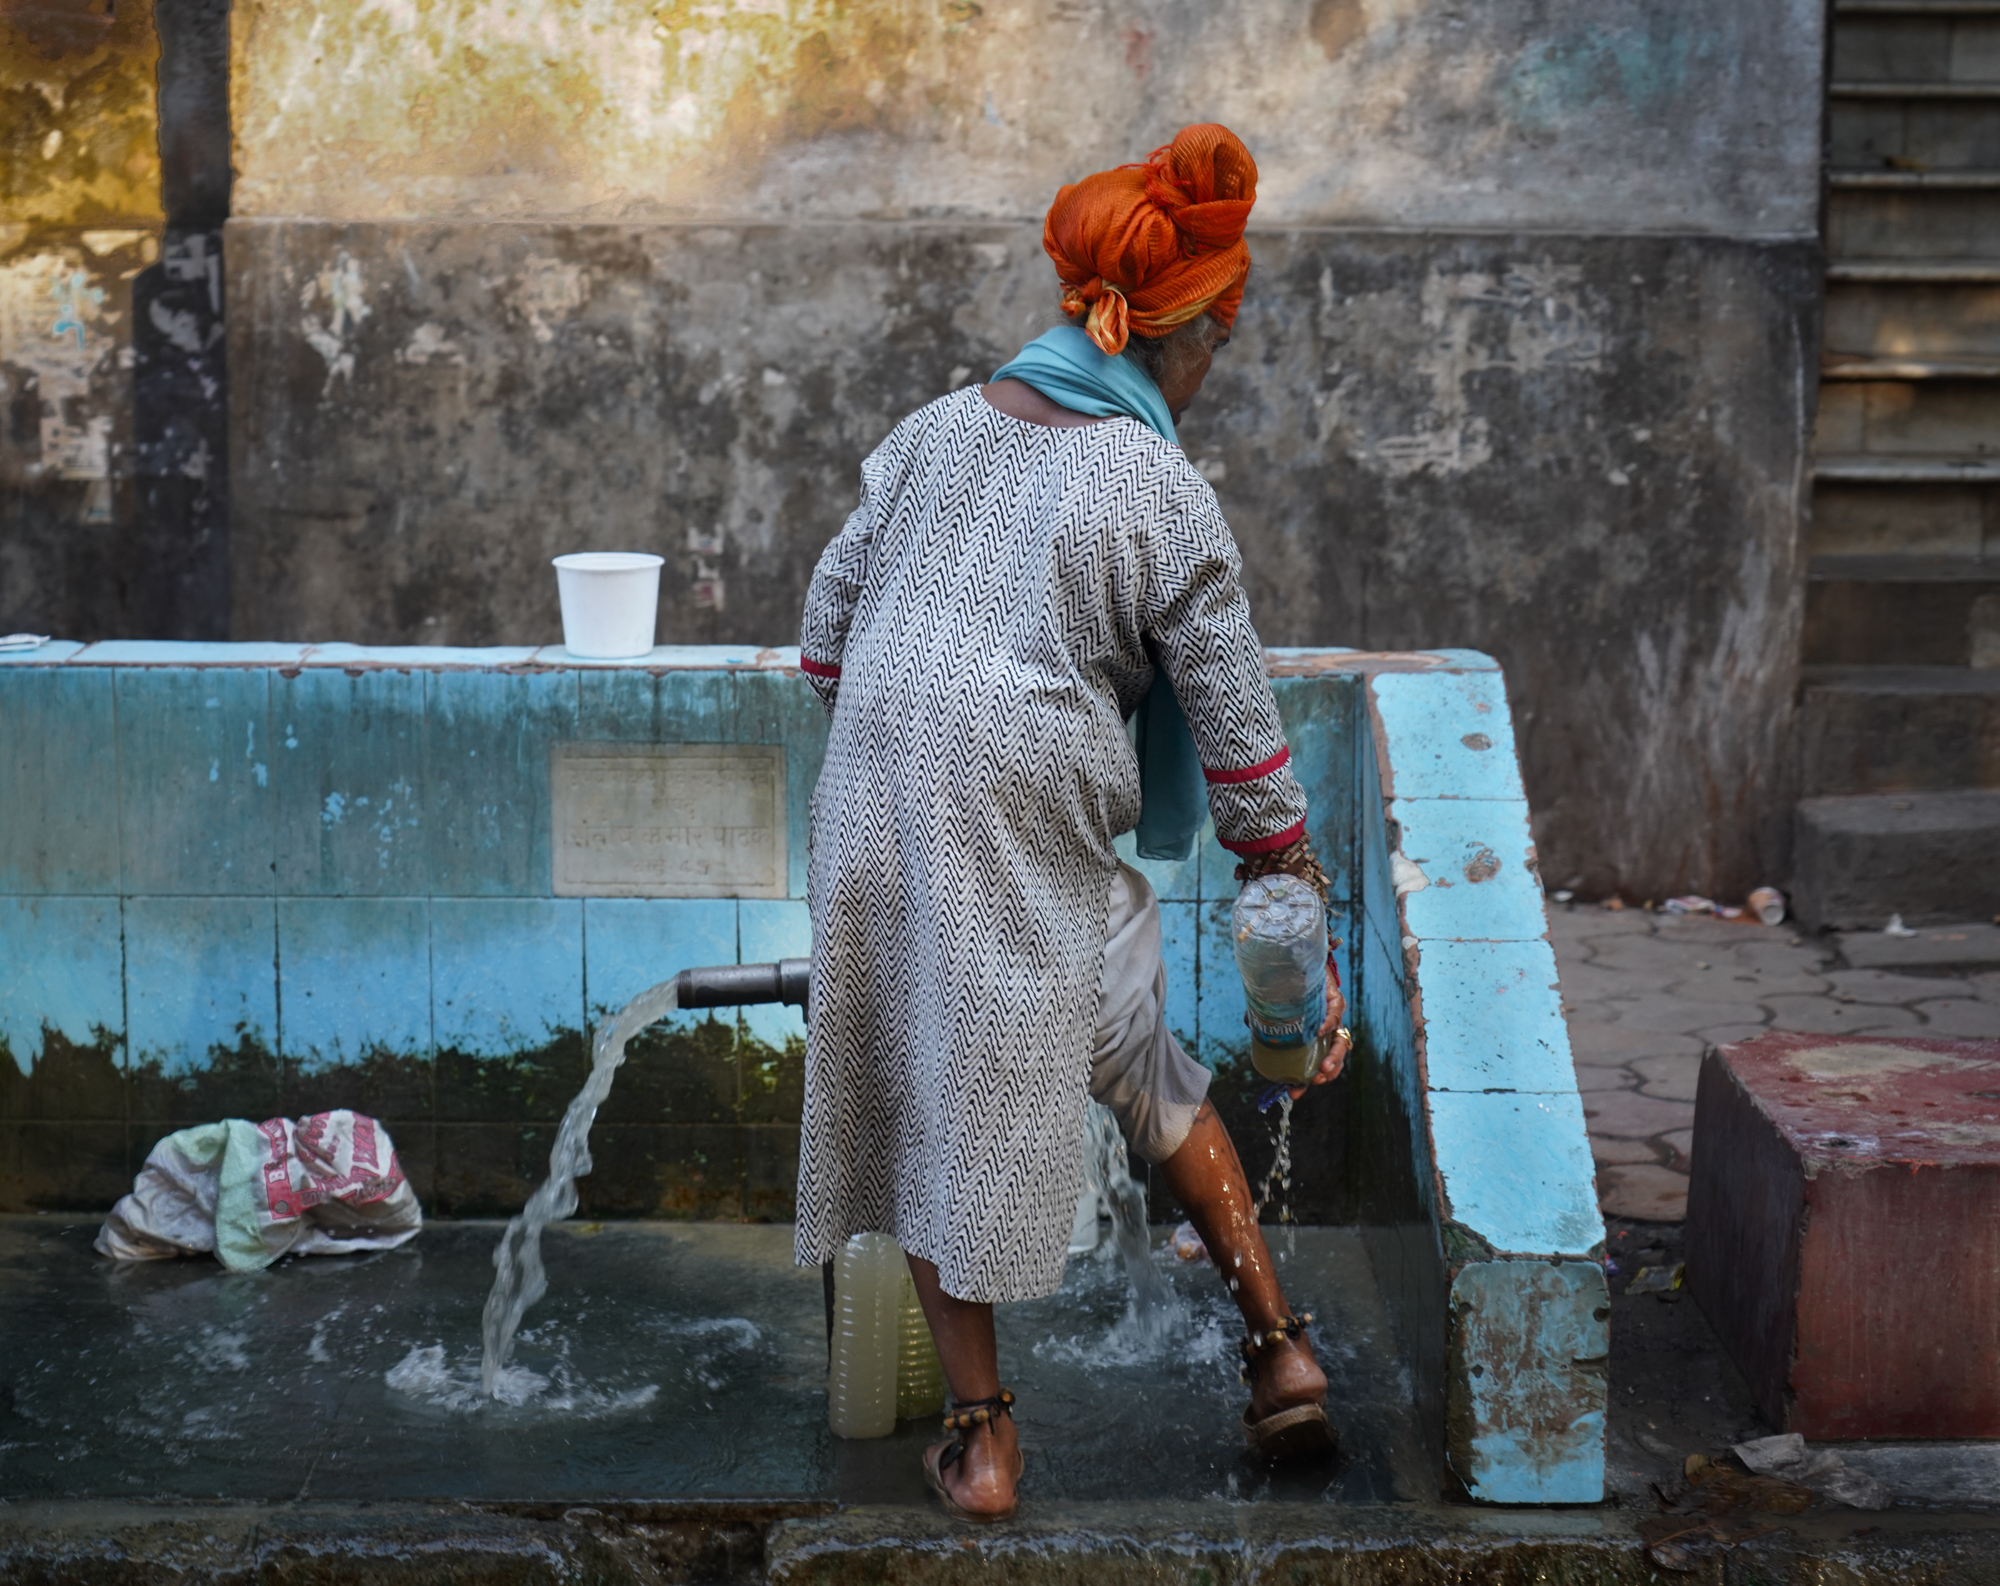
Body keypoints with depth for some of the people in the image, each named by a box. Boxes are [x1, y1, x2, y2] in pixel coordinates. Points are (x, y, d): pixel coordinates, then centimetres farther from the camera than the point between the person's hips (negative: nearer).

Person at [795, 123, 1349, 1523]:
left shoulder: (939, 429, 7)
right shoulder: (1168, 500, -5)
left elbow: (829, 623, 13)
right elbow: (1241, 738, -1)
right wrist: (1301, 900, 10)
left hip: (876, 829, 3)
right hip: (1036, 858, -3)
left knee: (931, 1114, 14)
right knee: (1154, 1073, 21)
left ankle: (981, 1438, 22)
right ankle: (1279, 1345, 25)